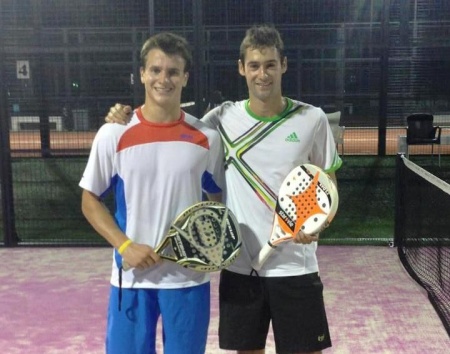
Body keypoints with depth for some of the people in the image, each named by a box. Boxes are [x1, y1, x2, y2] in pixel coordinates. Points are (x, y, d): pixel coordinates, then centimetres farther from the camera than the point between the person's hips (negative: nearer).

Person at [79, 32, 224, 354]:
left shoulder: (206, 137, -1)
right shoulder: (113, 135, -4)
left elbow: (217, 197, 11)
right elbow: (90, 202, 2)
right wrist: (125, 246, -11)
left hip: (189, 277, 1)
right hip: (132, 277, -1)